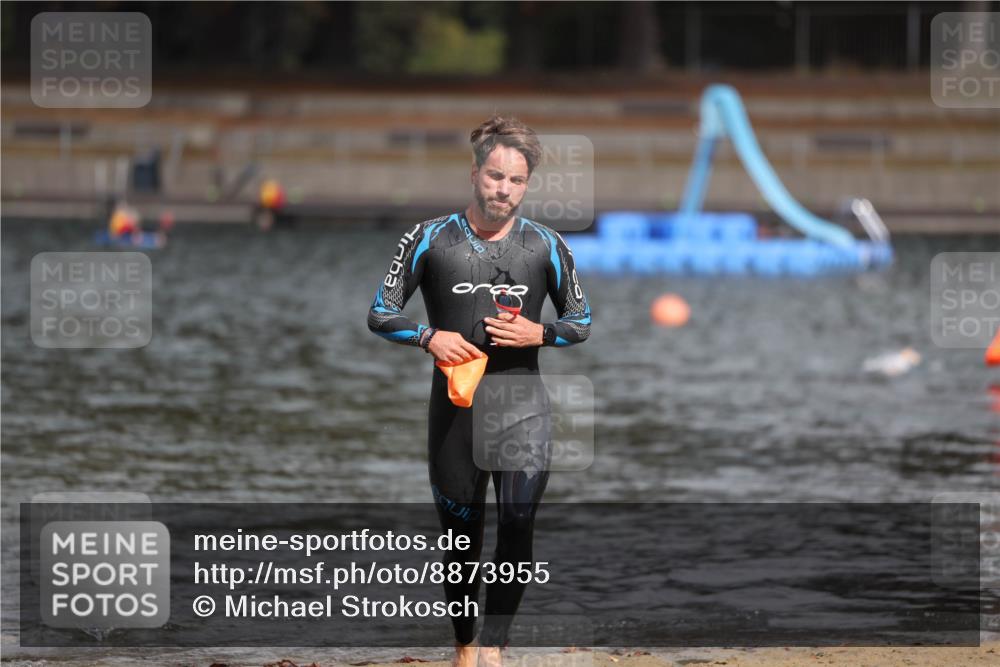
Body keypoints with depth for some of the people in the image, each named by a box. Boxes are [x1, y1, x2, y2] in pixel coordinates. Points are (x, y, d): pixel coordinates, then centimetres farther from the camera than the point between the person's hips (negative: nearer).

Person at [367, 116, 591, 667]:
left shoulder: (546, 246, 3)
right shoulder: (430, 240, 0)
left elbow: (581, 322, 12)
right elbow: (380, 314, 4)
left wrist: (540, 334, -9)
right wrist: (429, 337, -13)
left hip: (521, 400, -1)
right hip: (455, 406, 1)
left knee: (518, 522, -21)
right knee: (461, 534, 9)